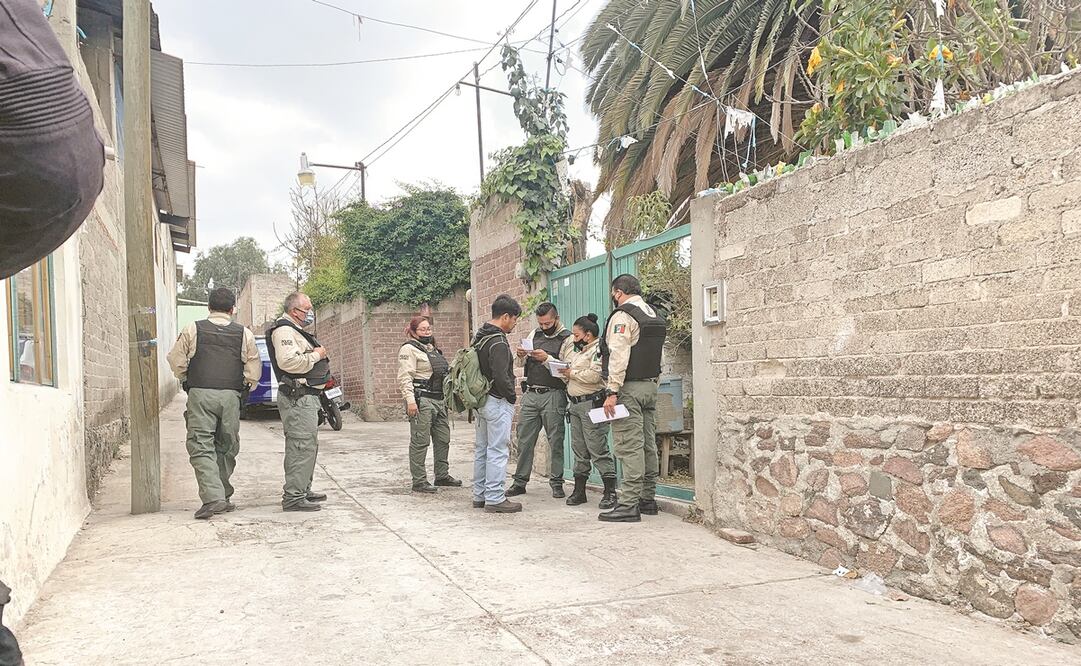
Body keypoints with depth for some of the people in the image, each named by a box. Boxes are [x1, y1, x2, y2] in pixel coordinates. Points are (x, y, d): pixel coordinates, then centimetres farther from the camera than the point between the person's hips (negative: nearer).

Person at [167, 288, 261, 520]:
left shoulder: (193, 330, 3)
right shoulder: (244, 334, 5)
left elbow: (176, 360, 3)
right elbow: (254, 369, 2)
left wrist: (187, 380, 19)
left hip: (200, 395, -1)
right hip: (231, 396, 2)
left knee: (201, 446, -2)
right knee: (226, 447, 13)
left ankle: (213, 498, -14)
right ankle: (223, 496, 20)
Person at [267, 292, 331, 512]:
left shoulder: (296, 331, 22)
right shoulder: (284, 331, -13)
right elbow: (288, 361, -27)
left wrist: (319, 355, 15)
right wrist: (316, 355, -16)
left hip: (307, 396, 11)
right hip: (297, 397, -11)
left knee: (308, 445, 18)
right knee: (302, 445, -12)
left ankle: (303, 490, 28)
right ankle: (293, 497, -9)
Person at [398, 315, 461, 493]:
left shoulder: (433, 349, 21)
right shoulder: (409, 349, -7)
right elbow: (405, 377, -15)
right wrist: (410, 400, -23)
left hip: (439, 400, 9)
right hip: (421, 401, -9)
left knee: (443, 439, 13)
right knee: (420, 442, -5)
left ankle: (442, 475, 25)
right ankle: (419, 481, 0)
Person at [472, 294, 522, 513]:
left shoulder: (479, 337, 12)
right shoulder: (498, 343, -19)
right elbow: (501, 377, -25)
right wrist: (512, 397, -9)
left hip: (480, 400, 10)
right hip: (497, 402, -10)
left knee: (482, 450, 15)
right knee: (498, 451, -5)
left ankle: (479, 495, 23)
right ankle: (495, 499, -1)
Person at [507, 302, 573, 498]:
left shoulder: (567, 339, -4)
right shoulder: (535, 335, 13)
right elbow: (522, 365, 17)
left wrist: (547, 359, -21)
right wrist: (521, 356, -5)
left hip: (553, 396, -5)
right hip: (530, 394, 5)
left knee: (555, 441, 1)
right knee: (524, 440, 7)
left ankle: (557, 483, 11)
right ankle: (520, 482, 14)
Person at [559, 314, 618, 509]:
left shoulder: (599, 350, -9)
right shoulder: (577, 350, 20)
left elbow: (594, 375, -22)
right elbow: (566, 367, 24)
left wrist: (573, 373, -10)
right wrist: (565, 373, 2)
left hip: (592, 404, -9)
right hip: (575, 405, 9)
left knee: (598, 450, -8)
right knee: (579, 449, 12)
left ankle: (610, 492, -2)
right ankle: (579, 490, 19)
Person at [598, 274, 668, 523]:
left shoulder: (623, 316, -11)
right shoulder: (656, 317, 16)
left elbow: (619, 356, -19)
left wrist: (612, 392, -19)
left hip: (629, 388, -9)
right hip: (651, 386, 9)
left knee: (630, 446, -8)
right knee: (648, 444, 12)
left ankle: (629, 505, -7)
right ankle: (648, 499, 19)